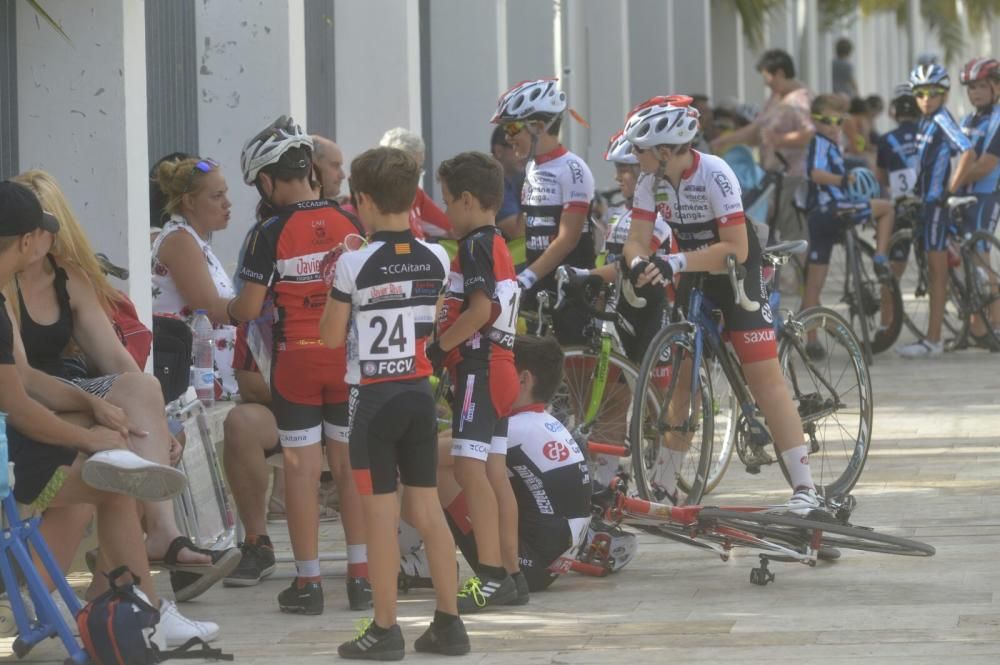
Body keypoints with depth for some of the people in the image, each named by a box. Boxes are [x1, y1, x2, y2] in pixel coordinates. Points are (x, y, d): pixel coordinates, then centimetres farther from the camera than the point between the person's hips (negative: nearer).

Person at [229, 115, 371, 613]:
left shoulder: (270, 233, -11)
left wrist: (225, 308, 11)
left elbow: (250, 308, -10)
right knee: (350, 463, 10)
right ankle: (360, 575, 12)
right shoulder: (351, 223, -1)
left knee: (301, 466, 3)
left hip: (295, 360, -3)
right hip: (347, 356, 3)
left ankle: (307, 582, 4)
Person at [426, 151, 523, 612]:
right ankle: (510, 575, 14)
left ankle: (490, 574, -20)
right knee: (494, 472, 12)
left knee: (469, 467, -14)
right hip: (500, 367, 10)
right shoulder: (499, 247, 18)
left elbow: (479, 309, -23)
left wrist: (438, 346, -16)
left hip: (477, 367, -10)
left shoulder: (475, 246, -12)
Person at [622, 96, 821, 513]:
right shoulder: (652, 180, -10)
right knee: (681, 374, 6)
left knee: (763, 373, -13)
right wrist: (639, 264, -35)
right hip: (693, 272, 6)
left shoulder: (714, 174, -27)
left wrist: (674, 263, -39)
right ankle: (664, 485, 16)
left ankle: (805, 488, -15)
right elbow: (637, 240, -11)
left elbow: (735, 249, -30)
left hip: (736, 270, -6)